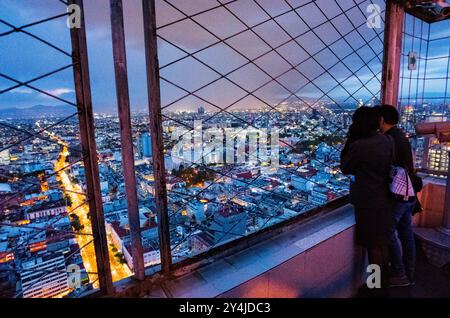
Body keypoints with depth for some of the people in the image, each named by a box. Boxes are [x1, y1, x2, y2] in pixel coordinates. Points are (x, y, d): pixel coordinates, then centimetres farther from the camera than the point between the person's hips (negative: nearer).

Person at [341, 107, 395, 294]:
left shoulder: (359, 146, -23)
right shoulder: (387, 141, -1)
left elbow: (345, 169, -9)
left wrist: (349, 142, -8)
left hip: (368, 202, -7)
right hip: (385, 199, 7)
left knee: (373, 246, 8)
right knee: (383, 243, 21)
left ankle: (377, 286, 25)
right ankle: (384, 282, 39)